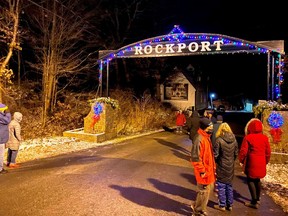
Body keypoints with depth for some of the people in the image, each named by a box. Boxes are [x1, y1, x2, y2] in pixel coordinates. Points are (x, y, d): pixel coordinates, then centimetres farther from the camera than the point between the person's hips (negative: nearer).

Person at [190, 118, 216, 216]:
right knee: (204, 191, 6)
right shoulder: (199, 139, -25)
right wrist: (202, 171, -21)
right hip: (204, 171, -10)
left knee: (209, 188, 22)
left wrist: (213, 166, 18)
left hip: (209, 169, 10)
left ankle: (197, 206, 39)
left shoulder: (206, 136, 7)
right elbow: (195, 157, -26)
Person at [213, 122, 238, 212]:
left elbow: (215, 154, -15)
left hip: (221, 166, -5)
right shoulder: (234, 139, -3)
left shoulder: (219, 140, -18)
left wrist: (215, 162, 3)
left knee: (221, 185, 8)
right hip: (230, 166, 5)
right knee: (229, 185, 17)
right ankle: (230, 205, 27)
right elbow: (236, 153, 5)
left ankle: (222, 205, 17)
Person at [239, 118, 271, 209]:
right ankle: (257, 199, 31)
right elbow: (268, 152, 7)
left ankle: (254, 202, 4)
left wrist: (241, 160, 5)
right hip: (261, 163, 5)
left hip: (251, 163, -5)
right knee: (257, 180, 20)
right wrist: (265, 162, 21)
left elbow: (243, 151, -11)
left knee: (251, 180, 5)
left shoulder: (248, 137, -12)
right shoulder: (265, 137, 2)